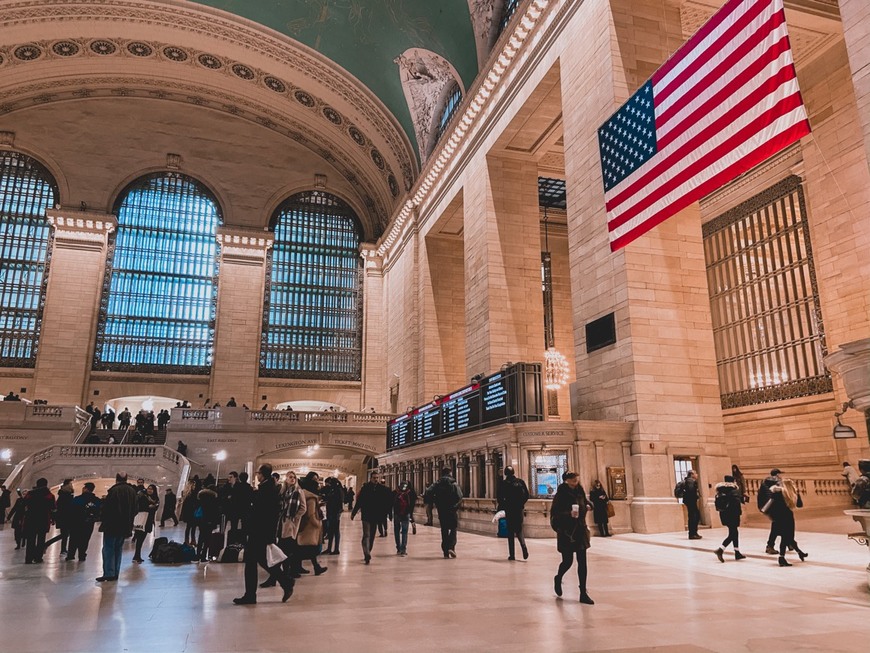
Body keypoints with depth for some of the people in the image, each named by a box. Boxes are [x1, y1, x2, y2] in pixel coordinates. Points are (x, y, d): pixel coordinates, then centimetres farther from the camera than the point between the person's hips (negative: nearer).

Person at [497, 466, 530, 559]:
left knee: (510, 532, 7)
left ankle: (512, 555, 6)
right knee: (519, 530, 13)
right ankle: (523, 546, -14)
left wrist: (502, 506, 8)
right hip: (519, 509, 2)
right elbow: (527, 495, 3)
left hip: (509, 509, -2)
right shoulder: (520, 482, 2)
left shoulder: (503, 483, -6)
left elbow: (500, 497, -9)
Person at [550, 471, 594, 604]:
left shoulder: (579, 491, 6)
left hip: (580, 531, 5)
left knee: (582, 562, 3)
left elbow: (585, 502, 25)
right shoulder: (561, 494, -13)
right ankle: (558, 579, 35)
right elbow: (554, 513, -17)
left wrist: (588, 506, 3)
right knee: (567, 561, 2)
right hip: (566, 532, -5)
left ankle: (583, 593, 9)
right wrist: (569, 514, -30)